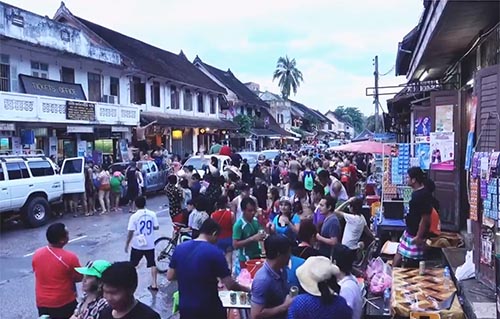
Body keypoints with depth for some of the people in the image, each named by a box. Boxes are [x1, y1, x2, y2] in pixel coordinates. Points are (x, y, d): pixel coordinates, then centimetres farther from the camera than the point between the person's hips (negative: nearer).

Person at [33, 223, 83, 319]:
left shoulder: (37, 254, -8)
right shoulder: (69, 257, -24)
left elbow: (40, 274, 7)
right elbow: (79, 278, -11)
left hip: (42, 303, 5)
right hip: (64, 303, -5)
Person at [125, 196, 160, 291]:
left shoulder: (134, 216, -12)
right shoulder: (152, 214, -5)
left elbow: (130, 232, -12)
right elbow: (156, 227, -1)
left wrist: (127, 244, -1)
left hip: (137, 245, -2)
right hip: (150, 244, 2)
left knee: (132, 265, 15)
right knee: (152, 264, 11)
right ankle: (154, 284, 11)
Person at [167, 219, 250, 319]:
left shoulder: (179, 248, -2)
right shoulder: (214, 252, -17)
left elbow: (170, 276, 5)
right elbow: (230, 285, -15)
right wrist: (246, 289, 2)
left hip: (184, 308, 5)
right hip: (209, 309, -4)